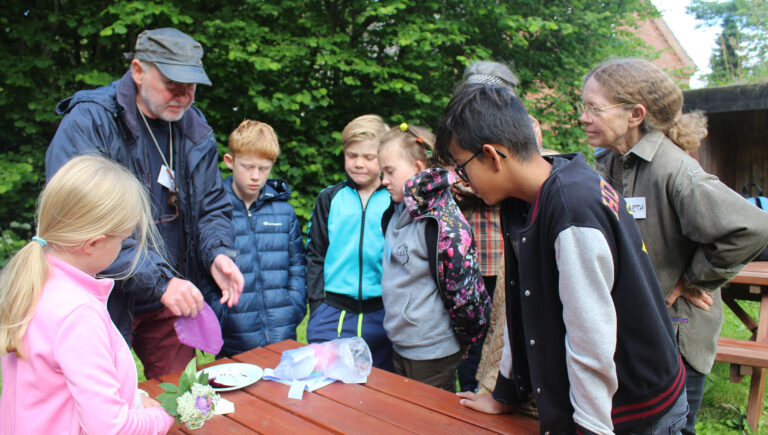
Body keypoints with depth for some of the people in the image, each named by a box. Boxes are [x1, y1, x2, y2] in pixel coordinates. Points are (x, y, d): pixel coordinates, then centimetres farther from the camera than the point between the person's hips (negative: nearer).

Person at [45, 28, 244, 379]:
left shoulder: (194, 128, 4)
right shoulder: (87, 123, -14)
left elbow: (212, 207, 8)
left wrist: (218, 254, -12)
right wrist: (158, 280, -27)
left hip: (169, 301, 5)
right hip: (104, 302, -4)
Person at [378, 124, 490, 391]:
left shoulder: (440, 219, -22)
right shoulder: (397, 213, 6)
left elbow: (462, 286, -21)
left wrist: (465, 336, -9)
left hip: (432, 352, -9)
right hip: (400, 346, 9)